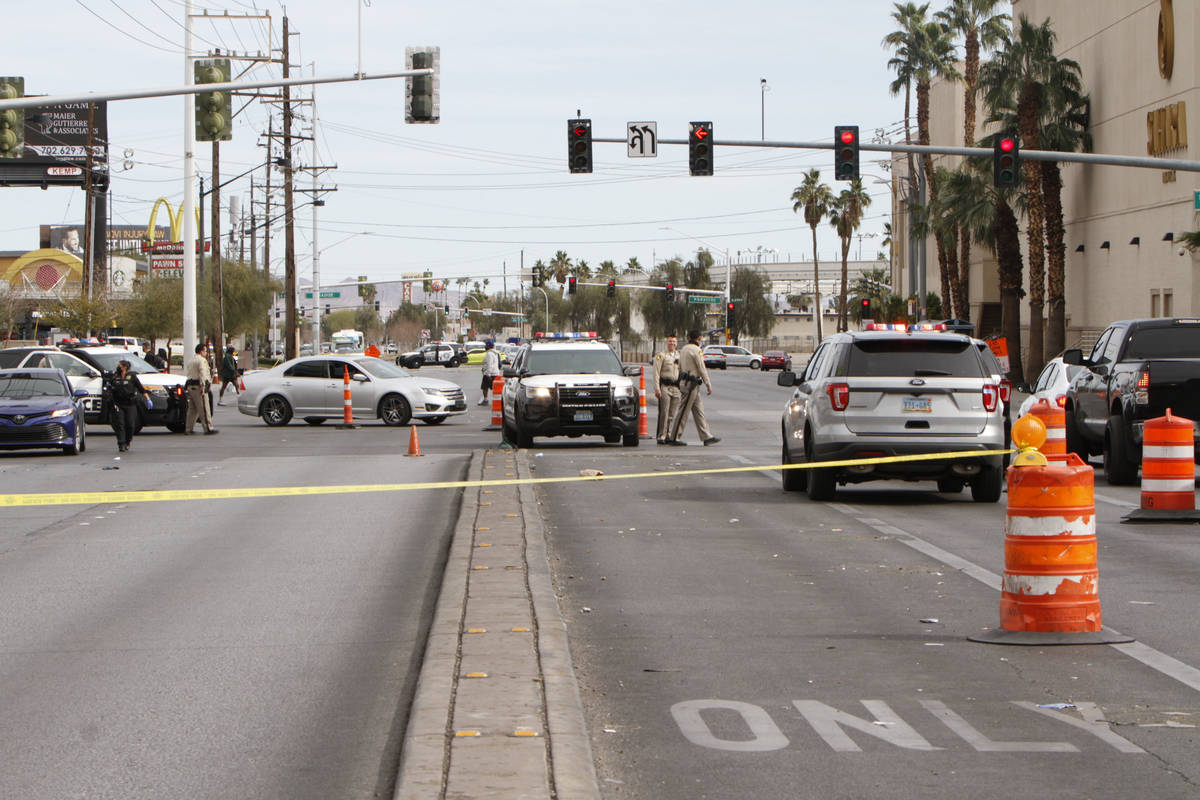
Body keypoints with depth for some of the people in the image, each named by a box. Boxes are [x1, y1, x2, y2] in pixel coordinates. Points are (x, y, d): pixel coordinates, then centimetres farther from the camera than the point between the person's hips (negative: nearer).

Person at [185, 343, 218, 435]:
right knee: (204, 409, -7)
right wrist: (202, 386, -23)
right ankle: (208, 428, -8)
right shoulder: (202, 360, -7)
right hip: (198, 386, -9)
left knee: (192, 409, 10)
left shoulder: (190, 361, 22)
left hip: (190, 386, 9)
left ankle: (188, 429, 8)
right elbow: (202, 374, -18)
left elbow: (186, 375, 20)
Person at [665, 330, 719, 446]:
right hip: (691, 384, -9)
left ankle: (706, 437, 9)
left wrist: (680, 384, 25)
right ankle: (672, 437, -2)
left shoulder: (684, 349, 13)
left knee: (699, 411, 9)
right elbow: (702, 369, -14)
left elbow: (680, 368, 19)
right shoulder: (696, 350, -13)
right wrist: (708, 385, -9)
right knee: (683, 411, -5)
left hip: (684, 383, 9)